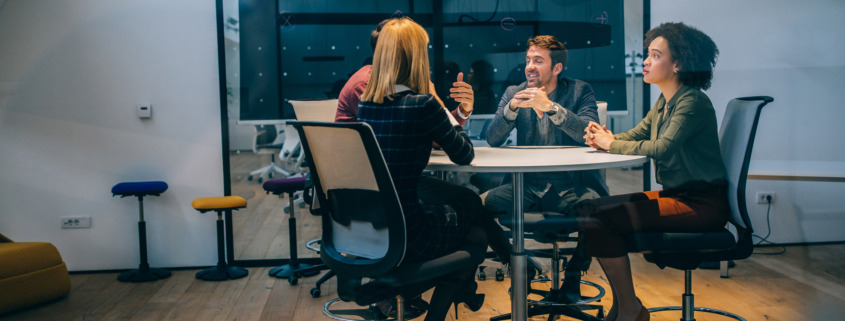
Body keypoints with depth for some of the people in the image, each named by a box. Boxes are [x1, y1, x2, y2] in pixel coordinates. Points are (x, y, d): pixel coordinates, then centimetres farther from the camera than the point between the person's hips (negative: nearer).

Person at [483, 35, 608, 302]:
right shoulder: (514, 93, 10)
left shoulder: (580, 91, 3)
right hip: (527, 186, 2)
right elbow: (493, 140, 1)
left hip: (572, 186, -2)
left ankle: (573, 275, -4)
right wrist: (512, 107, -16)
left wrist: (550, 106, -24)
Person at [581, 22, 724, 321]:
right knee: (594, 207, 3)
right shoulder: (664, 102, 14)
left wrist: (611, 144, -16)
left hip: (700, 203, -10)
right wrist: (605, 138, -9)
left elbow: (662, 148, -27)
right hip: (674, 193, 10)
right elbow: (636, 135, 13)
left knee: (602, 221, -20)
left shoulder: (693, 102, -15)